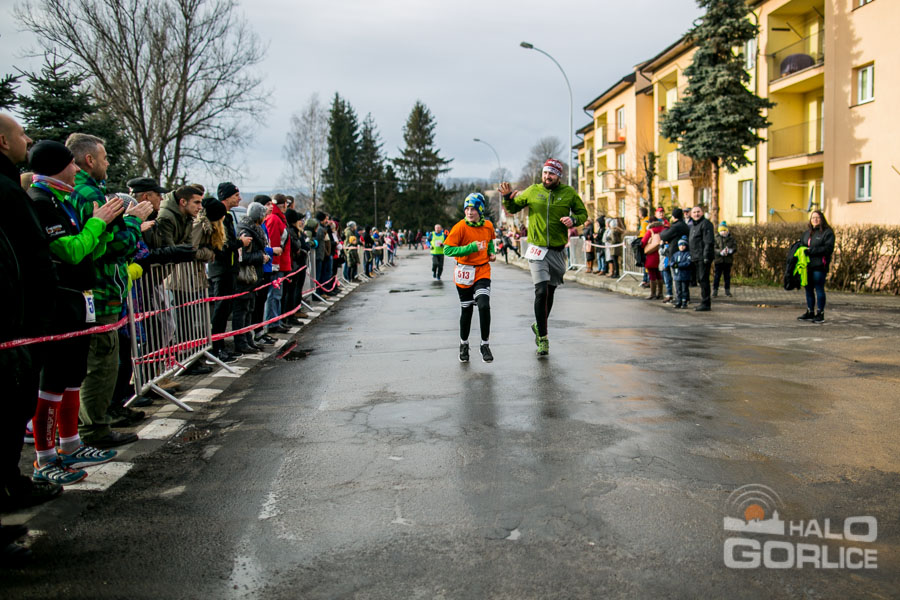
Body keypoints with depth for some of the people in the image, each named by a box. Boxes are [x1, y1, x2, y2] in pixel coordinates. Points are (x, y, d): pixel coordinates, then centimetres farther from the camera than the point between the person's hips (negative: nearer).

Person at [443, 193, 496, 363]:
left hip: (483, 271, 2)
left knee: (484, 306, -17)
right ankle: (464, 344, 31)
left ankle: (485, 345, -1)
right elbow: (447, 249, -18)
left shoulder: (488, 226, 1)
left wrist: (492, 252, 4)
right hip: (464, 272, -2)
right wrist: (471, 248, -24)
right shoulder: (460, 227, -13)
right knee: (466, 310, 8)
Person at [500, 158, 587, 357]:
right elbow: (513, 209, 14)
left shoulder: (569, 193, 2)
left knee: (550, 292, 13)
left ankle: (539, 325, 37)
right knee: (541, 291, -15)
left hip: (558, 251, 2)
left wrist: (574, 219, -11)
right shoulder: (532, 191, 2)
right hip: (537, 250, -2)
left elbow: (583, 213, 11)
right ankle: (542, 337, -8)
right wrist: (508, 197, -7)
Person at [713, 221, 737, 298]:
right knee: (717, 276, 1)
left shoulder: (731, 238, 5)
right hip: (718, 260, -2)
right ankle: (715, 291, 7)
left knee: (727, 276, 11)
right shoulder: (716, 238, -2)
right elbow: (714, 249, -9)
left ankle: (727, 290, 20)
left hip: (728, 260, 2)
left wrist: (730, 250, -19)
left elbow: (735, 247, 2)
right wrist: (720, 252, -25)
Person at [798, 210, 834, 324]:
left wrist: (811, 250, -17)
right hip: (807, 265, 7)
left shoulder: (827, 232, -4)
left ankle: (820, 314, 2)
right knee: (809, 289, 11)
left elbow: (828, 248, -13)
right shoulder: (806, 233, 19)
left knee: (819, 289, -4)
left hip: (819, 266, -7)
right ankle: (810, 312, 20)